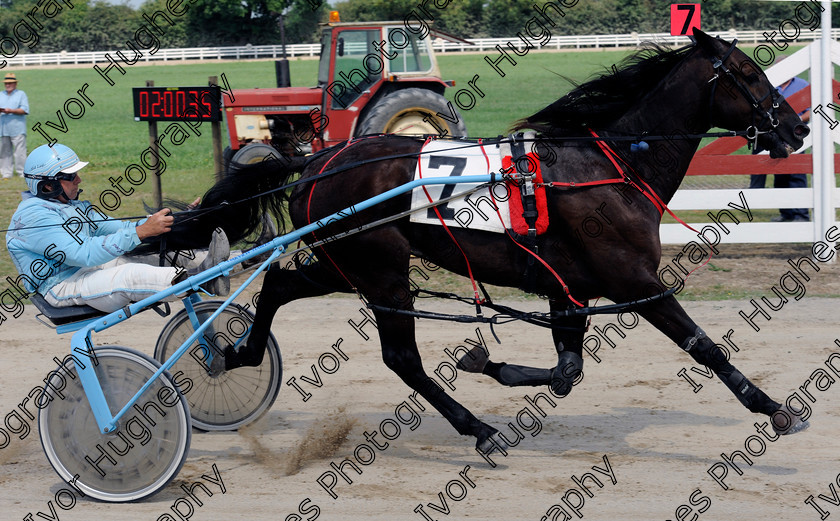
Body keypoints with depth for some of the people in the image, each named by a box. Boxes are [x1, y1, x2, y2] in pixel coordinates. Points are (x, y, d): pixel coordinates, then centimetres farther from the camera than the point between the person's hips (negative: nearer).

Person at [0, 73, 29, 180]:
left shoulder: (21, 94, 7)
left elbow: (25, 110, -4)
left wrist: (11, 111, -15)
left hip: (17, 129, -4)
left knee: (20, 152, -8)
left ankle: (23, 173, -5)